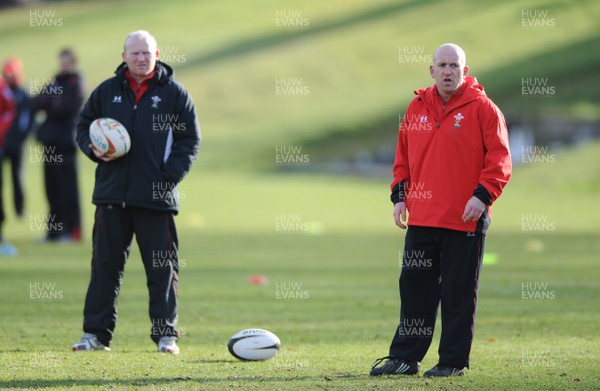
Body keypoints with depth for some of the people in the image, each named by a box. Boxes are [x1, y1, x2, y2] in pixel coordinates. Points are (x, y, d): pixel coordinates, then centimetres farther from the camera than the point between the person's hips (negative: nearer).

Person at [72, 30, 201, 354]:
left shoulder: (174, 93, 3)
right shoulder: (107, 91, 9)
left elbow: (190, 139, 4)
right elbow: (83, 126, 19)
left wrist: (170, 176, -7)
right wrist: (93, 149, -3)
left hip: (156, 197, -2)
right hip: (112, 194, 2)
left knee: (162, 267, 1)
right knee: (105, 265, 4)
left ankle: (166, 334, 7)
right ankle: (96, 333, 9)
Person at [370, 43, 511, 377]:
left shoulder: (482, 108, -4)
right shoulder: (418, 108, 12)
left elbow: (500, 159, -7)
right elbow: (403, 157, 19)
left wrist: (482, 195, -17)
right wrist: (400, 195, 9)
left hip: (465, 219, -5)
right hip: (421, 218, 5)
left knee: (458, 293, 1)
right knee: (414, 287, 7)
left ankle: (454, 361, 8)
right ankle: (405, 357, 14)